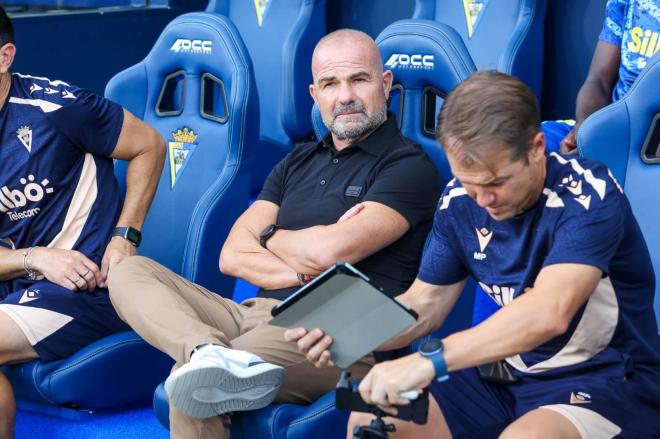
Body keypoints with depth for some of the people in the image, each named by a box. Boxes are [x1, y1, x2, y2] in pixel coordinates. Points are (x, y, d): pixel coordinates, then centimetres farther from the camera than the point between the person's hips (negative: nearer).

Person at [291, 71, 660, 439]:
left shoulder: (589, 196, -22)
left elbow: (549, 313, -37)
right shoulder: (461, 200, -1)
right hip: (508, 371, 6)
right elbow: (425, 303, 6)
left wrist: (429, 360, -46)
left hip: (605, 378, -6)